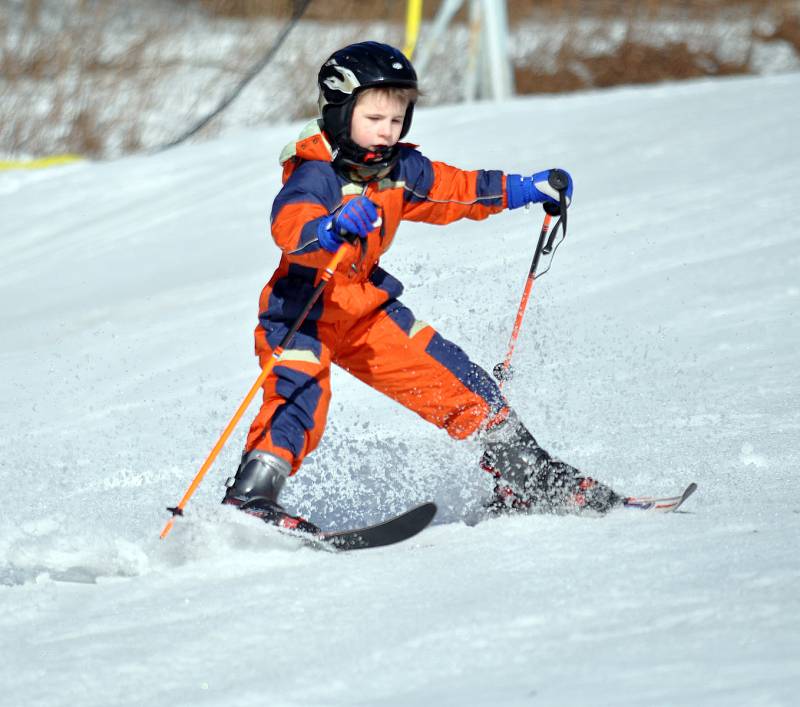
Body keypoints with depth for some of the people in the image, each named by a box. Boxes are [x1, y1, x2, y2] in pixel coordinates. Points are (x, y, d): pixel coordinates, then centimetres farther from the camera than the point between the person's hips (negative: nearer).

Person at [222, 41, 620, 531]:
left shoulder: (400, 169, 2)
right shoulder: (315, 174, -21)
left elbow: (456, 191, 19)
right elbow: (290, 226, -41)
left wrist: (529, 188, 16)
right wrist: (332, 230, -62)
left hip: (365, 308, 7)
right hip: (303, 307, -7)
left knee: (455, 382, 8)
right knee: (300, 394, -31)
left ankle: (525, 479, 20)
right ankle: (250, 499, -37)